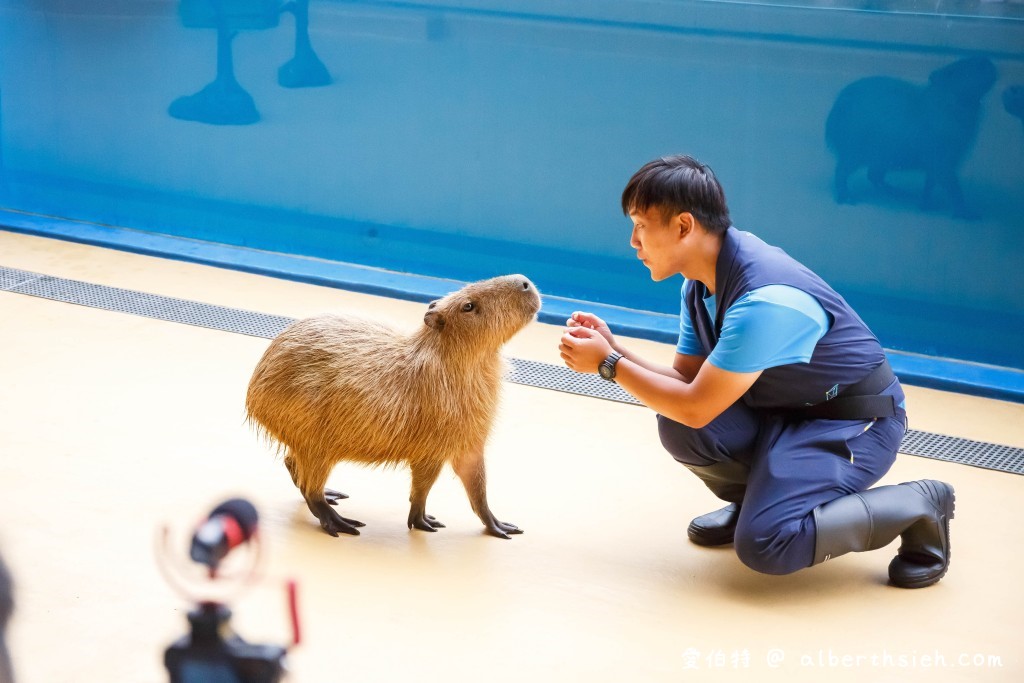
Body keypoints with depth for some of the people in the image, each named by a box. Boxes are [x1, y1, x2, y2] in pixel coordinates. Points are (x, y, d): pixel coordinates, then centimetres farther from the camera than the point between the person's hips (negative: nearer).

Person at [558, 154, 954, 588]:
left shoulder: (763, 301, -31)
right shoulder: (702, 281, -3)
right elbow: (686, 379, 3)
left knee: (764, 545, -25)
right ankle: (755, 500, 14)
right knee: (678, 428, -15)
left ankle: (918, 507, -5)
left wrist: (610, 365, -18)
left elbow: (697, 408, -25)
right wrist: (613, 350, -11)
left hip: (855, 421, -8)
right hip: (783, 410, 8)